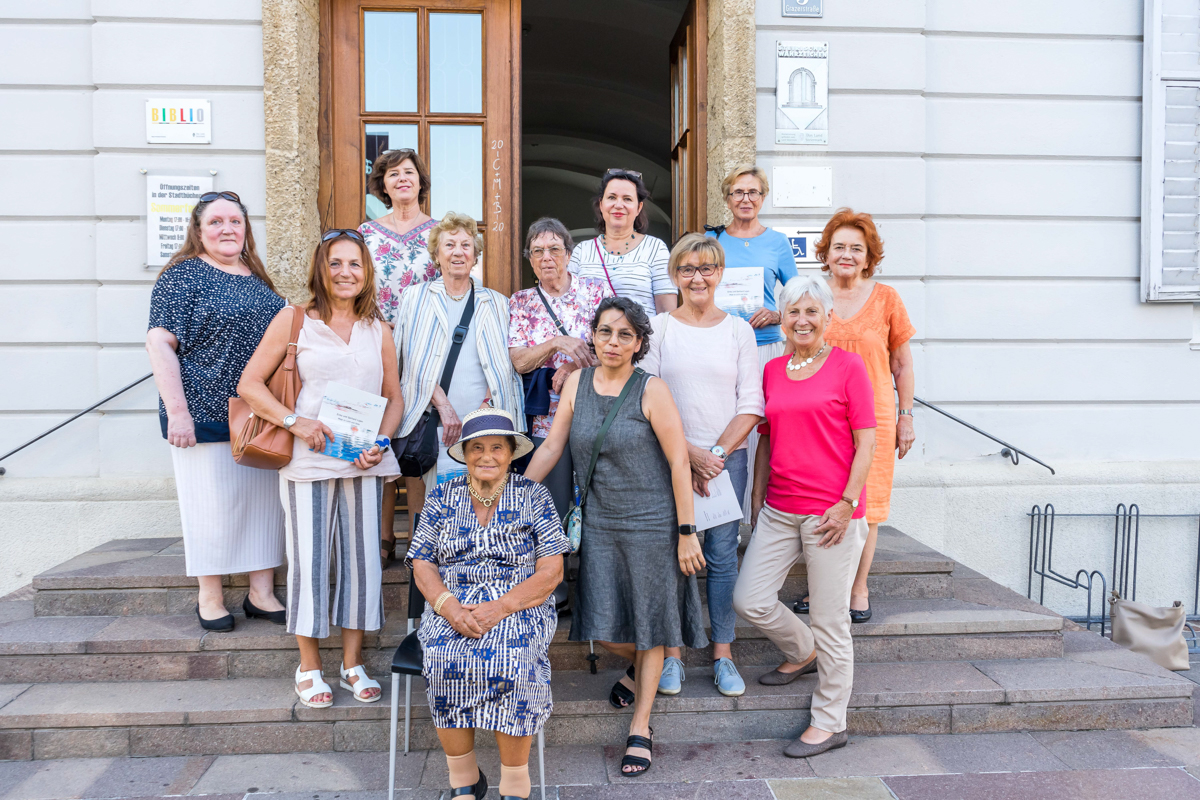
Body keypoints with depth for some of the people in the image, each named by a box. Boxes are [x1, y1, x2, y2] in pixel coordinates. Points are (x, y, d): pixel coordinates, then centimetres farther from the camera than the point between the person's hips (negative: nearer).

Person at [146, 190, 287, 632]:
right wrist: (176, 411, -19)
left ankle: (262, 592, 19)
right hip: (206, 414, -6)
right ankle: (210, 597, 19)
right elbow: (160, 343, -11)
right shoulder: (183, 275, -4)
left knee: (267, 497, 8)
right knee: (212, 501, 3)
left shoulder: (257, 279, 14)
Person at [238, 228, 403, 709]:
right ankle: (309, 668, 18)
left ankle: (353, 664, 20)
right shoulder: (294, 321, 3)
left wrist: (380, 444, -2)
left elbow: (394, 398, 15)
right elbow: (249, 384, 2)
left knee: (362, 557, 5)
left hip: (364, 462, 3)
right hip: (308, 461, -3)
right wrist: (295, 423, -12)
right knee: (309, 558, 1)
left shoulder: (378, 330, 12)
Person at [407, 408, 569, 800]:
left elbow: (551, 571, -3)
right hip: (451, 606, 2)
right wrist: (448, 606, -14)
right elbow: (422, 564, 6)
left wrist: (501, 607, -17)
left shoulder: (534, 496, 4)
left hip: (520, 606, -2)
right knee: (444, 660, -28)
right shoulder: (442, 497, 11)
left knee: (512, 662, -31)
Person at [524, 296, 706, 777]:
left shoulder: (651, 390, -11)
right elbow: (551, 447, 6)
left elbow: (679, 462, -10)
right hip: (599, 524, 4)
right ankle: (637, 666, 42)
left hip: (652, 523, -4)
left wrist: (687, 532, -11)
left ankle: (640, 728, 28)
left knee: (650, 626, 9)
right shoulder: (577, 383, 2)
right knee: (602, 629, 6)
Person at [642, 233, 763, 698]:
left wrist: (718, 452, -10)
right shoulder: (657, 328, 3)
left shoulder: (738, 330, 7)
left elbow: (751, 405, 2)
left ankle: (722, 654, 17)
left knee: (722, 554, 4)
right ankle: (671, 653, 16)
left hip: (727, 456, 1)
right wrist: (689, 453, -11)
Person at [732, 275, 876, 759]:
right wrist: (757, 498, 13)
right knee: (749, 600, 4)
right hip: (779, 510, 5)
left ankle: (829, 723, 22)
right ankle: (803, 653, 34)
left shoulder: (847, 366, -4)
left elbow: (866, 442, -6)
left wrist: (847, 503, -13)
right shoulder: (772, 372, 11)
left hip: (832, 512, -5)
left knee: (830, 618, 4)